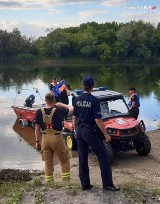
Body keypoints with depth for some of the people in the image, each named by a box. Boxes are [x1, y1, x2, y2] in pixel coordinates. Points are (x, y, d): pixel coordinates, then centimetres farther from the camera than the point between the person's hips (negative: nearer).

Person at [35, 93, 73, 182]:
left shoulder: (39, 112, -4)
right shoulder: (59, 111, -13)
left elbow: (37, 128, 0)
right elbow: (71, 109, 1)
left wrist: (37, 141, 9)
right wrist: (61, 105, 9)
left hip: (45, 139, 3)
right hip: (57, 138, -3)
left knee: (48, 163, 13)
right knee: (65, 161, 12)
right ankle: (66, 181, 14)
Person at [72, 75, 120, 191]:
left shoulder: (78, 99, 4)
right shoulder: (94, 100, -15)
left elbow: (74, 117, 10)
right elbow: (98, 120, -18)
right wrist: (106, 135, -10)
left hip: (79, 131, 7)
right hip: (89, 131, -7)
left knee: (82, 159, 13)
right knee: (104, 157, 4)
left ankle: (85, 184, 20)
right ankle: (107, 184, 5)